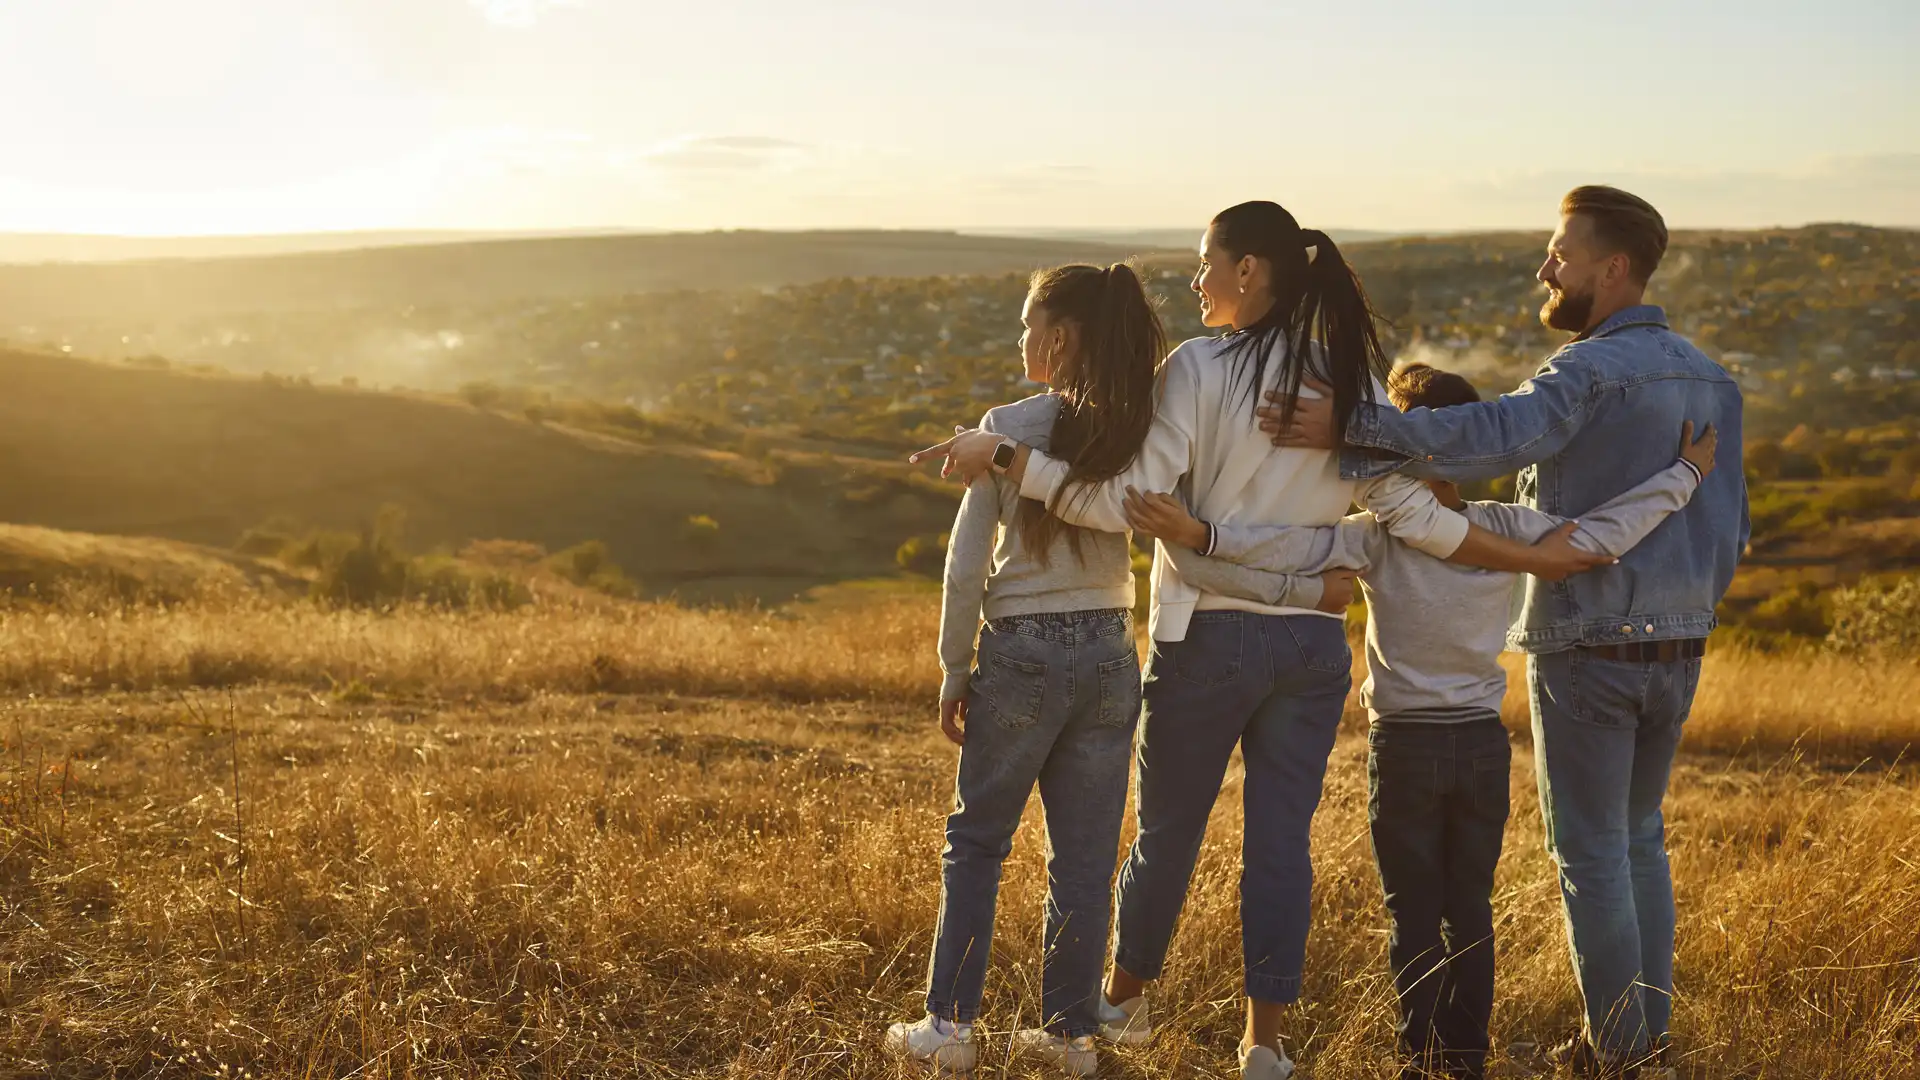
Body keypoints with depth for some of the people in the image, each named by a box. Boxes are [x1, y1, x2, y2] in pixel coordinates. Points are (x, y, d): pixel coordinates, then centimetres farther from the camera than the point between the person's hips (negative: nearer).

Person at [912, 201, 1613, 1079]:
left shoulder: (1199, 367, -10)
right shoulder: (1354, 380, 4)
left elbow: (1127, 502, -17)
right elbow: (1411, 514, 1)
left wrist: (1003, 457, -15)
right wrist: (1532, 557, 10)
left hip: (1210, 635, -4)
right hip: (1313, 643, 4)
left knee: (1166, 829, 13)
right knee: (1282, 839, 8)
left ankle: (1124, 999, 32)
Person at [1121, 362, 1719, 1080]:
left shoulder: (1376, 536, -15)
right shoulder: (1506, 530, -7)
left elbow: (1295, 550, -29)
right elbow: (1605, 534, -8)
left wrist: (1199, 536, -34)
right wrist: (1685, 475, 3)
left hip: (1404, 748, -3)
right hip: (1484, 744, 3)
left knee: (1414, 914, 8)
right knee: (1471, 910, 13)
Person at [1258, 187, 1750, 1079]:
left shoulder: (1595, 369, -16)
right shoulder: (1711, 380, 10)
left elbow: (1495, 435, -34)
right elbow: (1732, 526, 15)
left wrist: (1348, 431, -38)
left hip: (1589, 646, -8)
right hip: (1678, 650, 8)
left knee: (1591, 851, 3)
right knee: (1640, 839, 20)